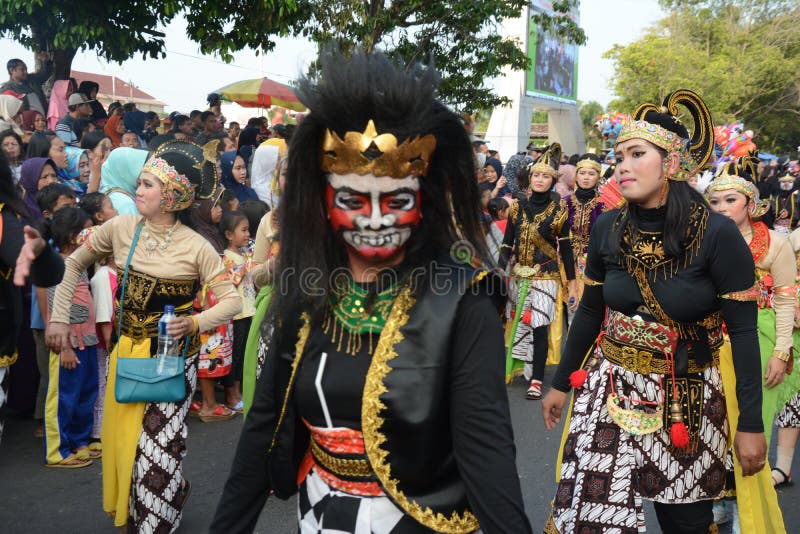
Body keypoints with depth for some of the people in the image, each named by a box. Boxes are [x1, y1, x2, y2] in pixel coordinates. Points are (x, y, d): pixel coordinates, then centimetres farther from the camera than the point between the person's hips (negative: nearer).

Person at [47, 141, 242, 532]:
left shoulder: (196, 247, -12)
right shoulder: (121, 228, -3)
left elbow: (231, 301, -9)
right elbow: (73, 264, 10)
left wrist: (196, 323, -25)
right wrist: (59, 317, 5)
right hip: (126, 350, 4)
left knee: (158, 446, -3)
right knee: (120, 437, 14)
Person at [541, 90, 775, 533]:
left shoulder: (717, 234, -14)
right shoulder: (607, 228, -3)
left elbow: (743, 331, -9)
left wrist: (751, 423, -9)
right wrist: (561, 383, 14)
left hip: (686, 400, -2)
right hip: (611, 391, 3)